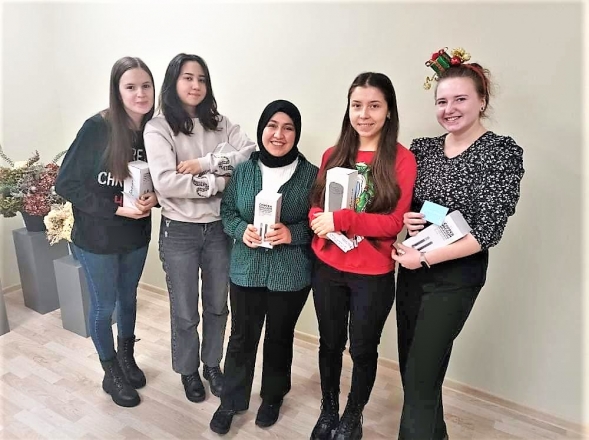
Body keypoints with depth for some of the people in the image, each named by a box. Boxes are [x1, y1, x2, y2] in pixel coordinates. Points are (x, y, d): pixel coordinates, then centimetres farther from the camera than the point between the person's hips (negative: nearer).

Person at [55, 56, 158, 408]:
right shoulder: (97, 128, -19)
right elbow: (66, 184, -15)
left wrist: (154, 198, -17)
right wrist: (116, 208, -23)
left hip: (137, 236, 4)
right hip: (96, 237, -4)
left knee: (128, 297, 22)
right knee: (104, 306, 12)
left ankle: (127, 356, 46)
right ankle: (111, 373, 35)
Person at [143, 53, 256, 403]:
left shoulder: (219, 123, 4)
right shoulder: (158, 127, -7)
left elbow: (253, 153, -11)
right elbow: (165, 182, -21)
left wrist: (204, 163, -20)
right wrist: (219, 181, -17)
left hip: (219, 228, 4)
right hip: (179, 231, -3)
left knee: (217, 305, 18)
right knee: (185, 313, 13)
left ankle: (213, 364, 42)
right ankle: (189, 371, 39)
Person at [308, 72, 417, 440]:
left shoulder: (402, 159, -10)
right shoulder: (334, 154, 3)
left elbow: (395, 222, -14)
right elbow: (316, 205, 6)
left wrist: (342, 219, -24)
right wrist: (321, 221, -16)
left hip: (373, 275, -3)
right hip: (327, 268, 4)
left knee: (363, 349, 15)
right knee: (330, 343, 19)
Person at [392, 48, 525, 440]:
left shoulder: (502, 152, -10)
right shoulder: (422, 148, 5)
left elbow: (488, 231, -15)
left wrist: (425, 258, -16)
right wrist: (403, 219, -9)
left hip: (456, 275, -5)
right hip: (412, 270, 6)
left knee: (421, 378, 0)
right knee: (410, 367, 17)